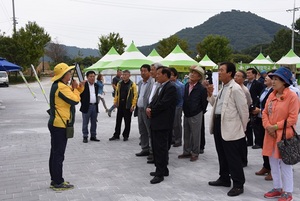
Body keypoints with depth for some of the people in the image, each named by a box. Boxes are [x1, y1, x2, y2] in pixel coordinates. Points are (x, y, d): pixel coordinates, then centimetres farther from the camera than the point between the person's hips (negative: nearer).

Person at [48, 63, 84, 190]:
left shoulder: (60, 86, 16)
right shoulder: (61, 87, -18)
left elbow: (74, 95, 17)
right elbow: (75, 100, -21)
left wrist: (79, 87, 0)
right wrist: (75, 89, -4)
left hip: (57, 124, 11)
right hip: (60, 125, -11)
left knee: (55, 153, 14)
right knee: (59, 155, -4)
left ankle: (55, 180, 23)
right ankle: (58, 183, 3)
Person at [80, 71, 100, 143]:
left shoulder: (96, 85, 11)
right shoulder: (84, 85, -9)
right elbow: (80, 94, -5)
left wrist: (97, 101, 11)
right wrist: (83, 103, -5)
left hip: (94, 106, 6)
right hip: (86, 107, -6)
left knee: (94, 122, 11)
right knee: (85, 123, 3)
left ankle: (93, 136, 21)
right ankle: (85, 137, 11)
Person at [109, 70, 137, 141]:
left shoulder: (132, 84, -7)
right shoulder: (119, 83, 8)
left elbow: (135, 95, -9)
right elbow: (116, 93, 15)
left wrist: (133, 105, -14)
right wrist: (115, 101, 8)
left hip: (128, 106, -4)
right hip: (120, 105, 4)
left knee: (127, 122, 6)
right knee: (118, 121, 10)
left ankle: (126, 135, 18)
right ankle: (116, 135, 19)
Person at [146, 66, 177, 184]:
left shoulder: (170, 87, -12)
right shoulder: (160, 87, 19)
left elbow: (163, 104, -20)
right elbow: (154, 101, 18)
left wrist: (152, 111, -9)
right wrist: (149, 108, -2)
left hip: (162, 123, -10)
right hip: (155, 122, 10)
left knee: (161, 148, -4)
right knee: (156, 147, 14)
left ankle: (160, 174, 3)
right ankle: (161, 169, 26)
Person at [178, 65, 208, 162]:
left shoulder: (202, 89, -13)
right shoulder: (186, 86, 2)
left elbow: (204, 103, -6)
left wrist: (200, 111, 3)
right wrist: (184, 109, 11)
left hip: (196, 115, -6)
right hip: (186, 114, 6)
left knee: (195, 135, 5)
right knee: (186, 134, 14)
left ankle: (195, 153, 17)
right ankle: (187, 152, 27)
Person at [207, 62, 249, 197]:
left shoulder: (235, 89, -16)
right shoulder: (223, 88, 13)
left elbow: (244, 110, -13)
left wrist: (242, 128, -3)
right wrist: (210, 95, 4)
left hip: (230, 127, -9)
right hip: (218, 123, 9)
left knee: (233, 157, -1)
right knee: (222, 154, 19)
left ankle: (238, 185, 11)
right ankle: (224, 178, 33)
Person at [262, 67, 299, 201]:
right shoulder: (271, 95, 8)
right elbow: (265, 113, 9)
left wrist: (275, 127, -16)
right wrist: (267, 126, -8)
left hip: (284, 136, -7)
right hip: (271, 135, 7)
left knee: (285, 165, 2)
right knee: (273, 163, 15)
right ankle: (277, 188, 30)